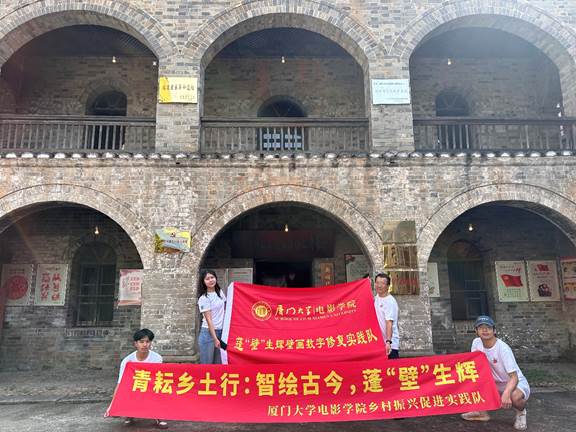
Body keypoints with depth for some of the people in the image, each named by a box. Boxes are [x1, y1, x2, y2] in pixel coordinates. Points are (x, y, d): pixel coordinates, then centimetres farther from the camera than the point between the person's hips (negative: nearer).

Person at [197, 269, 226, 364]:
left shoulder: (220, 292, 6)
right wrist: (215, 339, -16)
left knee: (218, 363, 9)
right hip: (208, 333, -6)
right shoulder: (203, 299, -12)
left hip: (221, 332, 6)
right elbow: (209, 320, -14)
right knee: (207, 364, 0)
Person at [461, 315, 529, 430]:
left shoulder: (503, 348, -27)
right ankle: (482, 412, 7)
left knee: (514, 397, -37)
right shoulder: (476, 343, -10)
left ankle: (520, 412, 1)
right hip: (496, 384, 6)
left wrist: (506, 393, -50)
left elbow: (514, 377, -31)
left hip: (517, 382, -6)